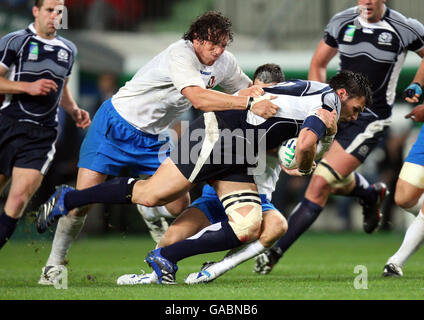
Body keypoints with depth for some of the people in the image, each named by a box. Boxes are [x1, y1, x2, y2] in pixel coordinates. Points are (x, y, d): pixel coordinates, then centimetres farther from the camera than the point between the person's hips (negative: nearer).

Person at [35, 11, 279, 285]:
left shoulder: (224, 62, -4)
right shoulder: (180, 54, -29)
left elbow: (249, 88, 13)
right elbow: (198, 98, -43)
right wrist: (249, 104, -48)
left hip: (154, 139, 7)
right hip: (116, 125, -7)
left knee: (179, 204, -5)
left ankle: (146, 207, 32)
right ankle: (55, 263, 6)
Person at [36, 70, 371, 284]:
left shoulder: (311, 90, 21)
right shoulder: (328, 99, -9)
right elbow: (306, 143, -26)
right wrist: (303, 169, -3)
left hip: (237, 159, 10)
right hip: (218, 132, -10)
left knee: (249, 229, -6)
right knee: (151, 195, -11)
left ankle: (166, 257, -5)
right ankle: (68, 199, 3)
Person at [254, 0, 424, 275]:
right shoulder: (341, 22, 0)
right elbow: (318, 63, 13)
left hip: (370, 120, -5)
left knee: (320, 185, -14)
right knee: (336, 182, 18)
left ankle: (276, 251, -10)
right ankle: (371, 194, 53)